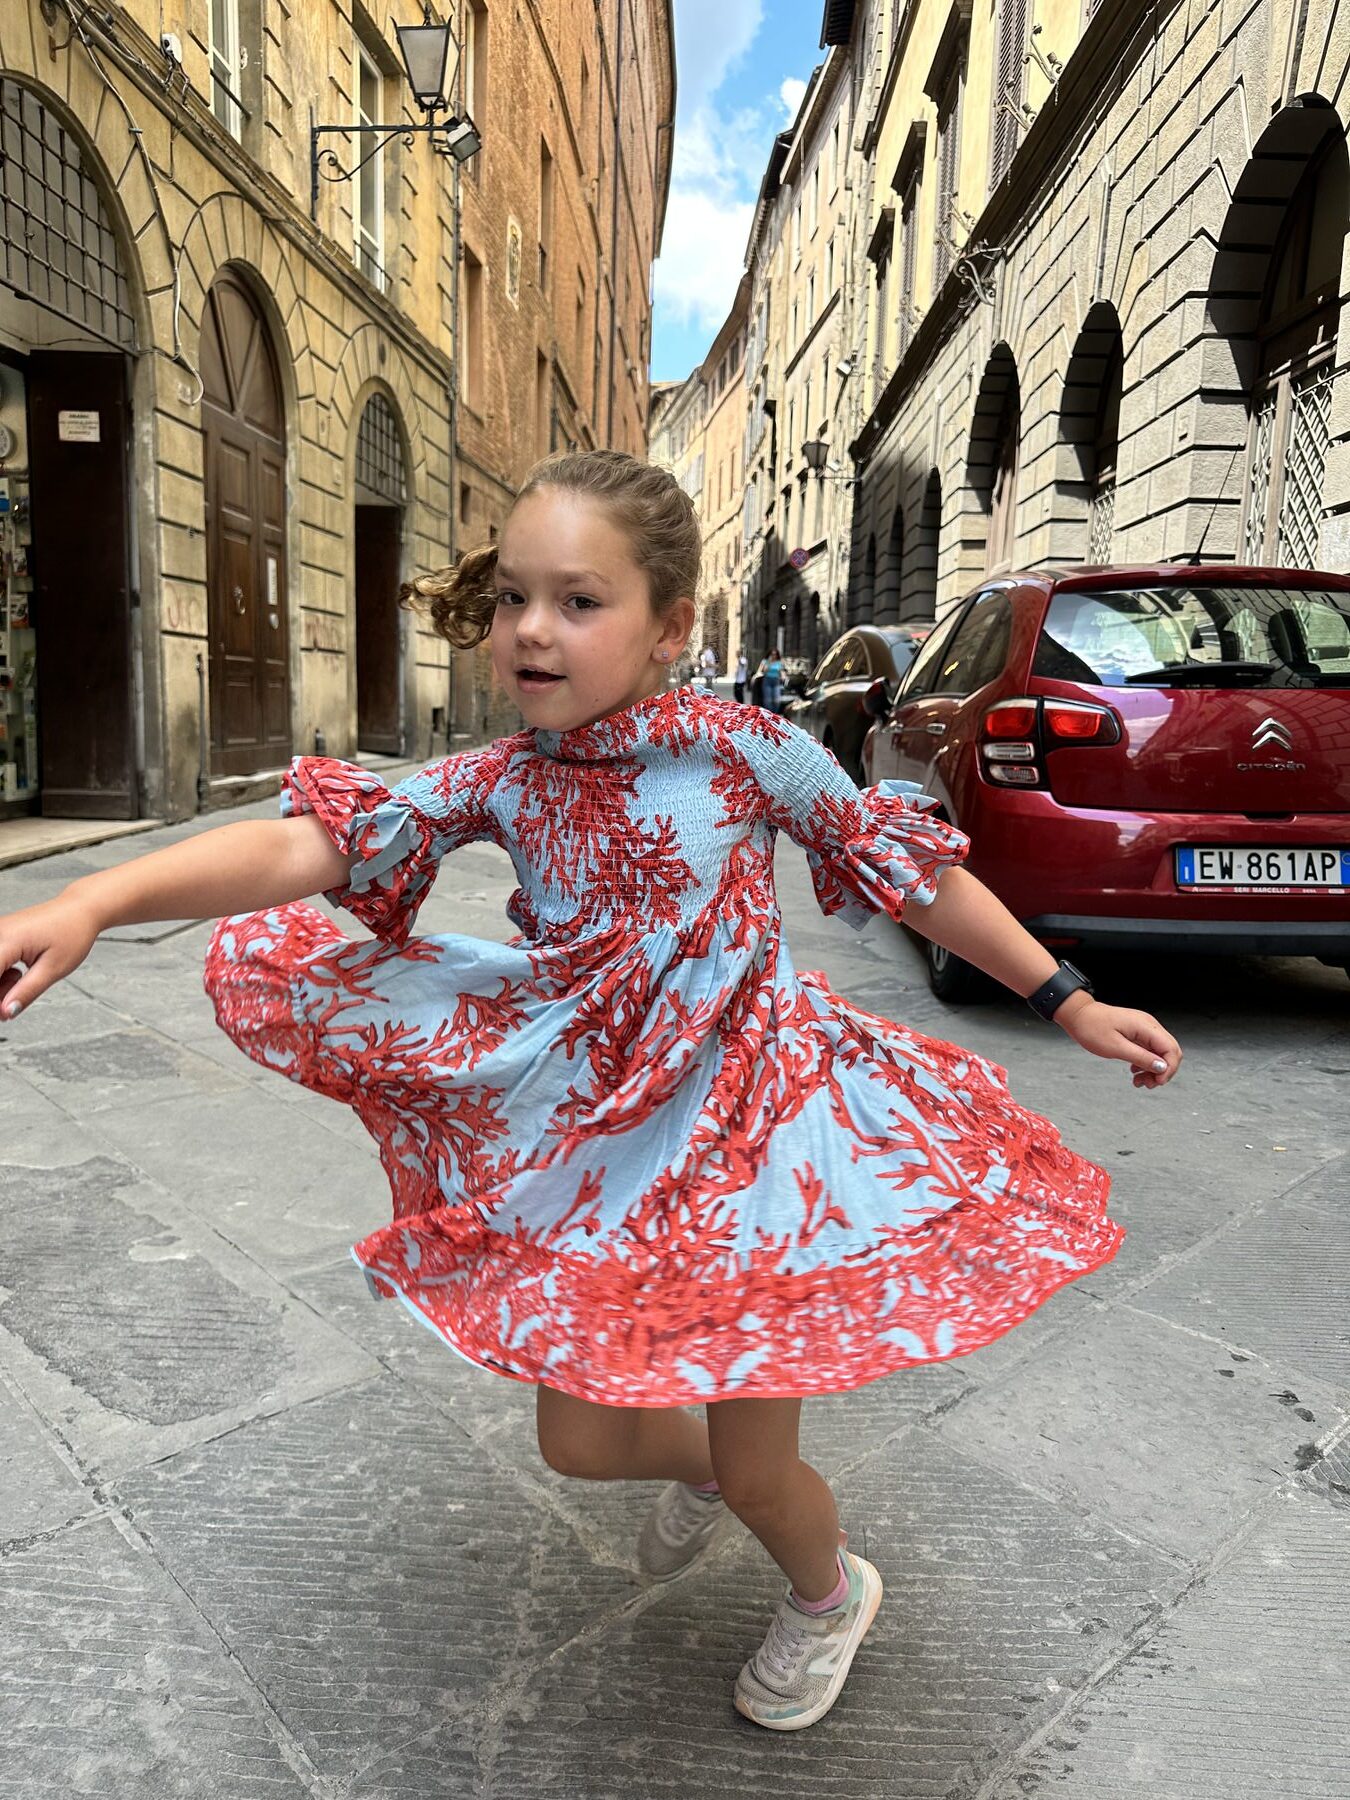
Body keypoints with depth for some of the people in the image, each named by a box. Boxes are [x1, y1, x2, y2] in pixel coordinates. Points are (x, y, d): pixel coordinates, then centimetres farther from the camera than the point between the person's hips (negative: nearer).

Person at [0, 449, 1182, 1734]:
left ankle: (829, 1591, 46)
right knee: (581, 1440, 15)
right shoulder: (498, 782, -6)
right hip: (604, 1141, 4)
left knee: (755, 1473, 8)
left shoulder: (738, 744, -14)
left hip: (752, 1118, -3)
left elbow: (911, 869, -5)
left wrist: (1070, 1004, -2)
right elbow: (309, 844, -16)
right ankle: (694, 1465, 52)